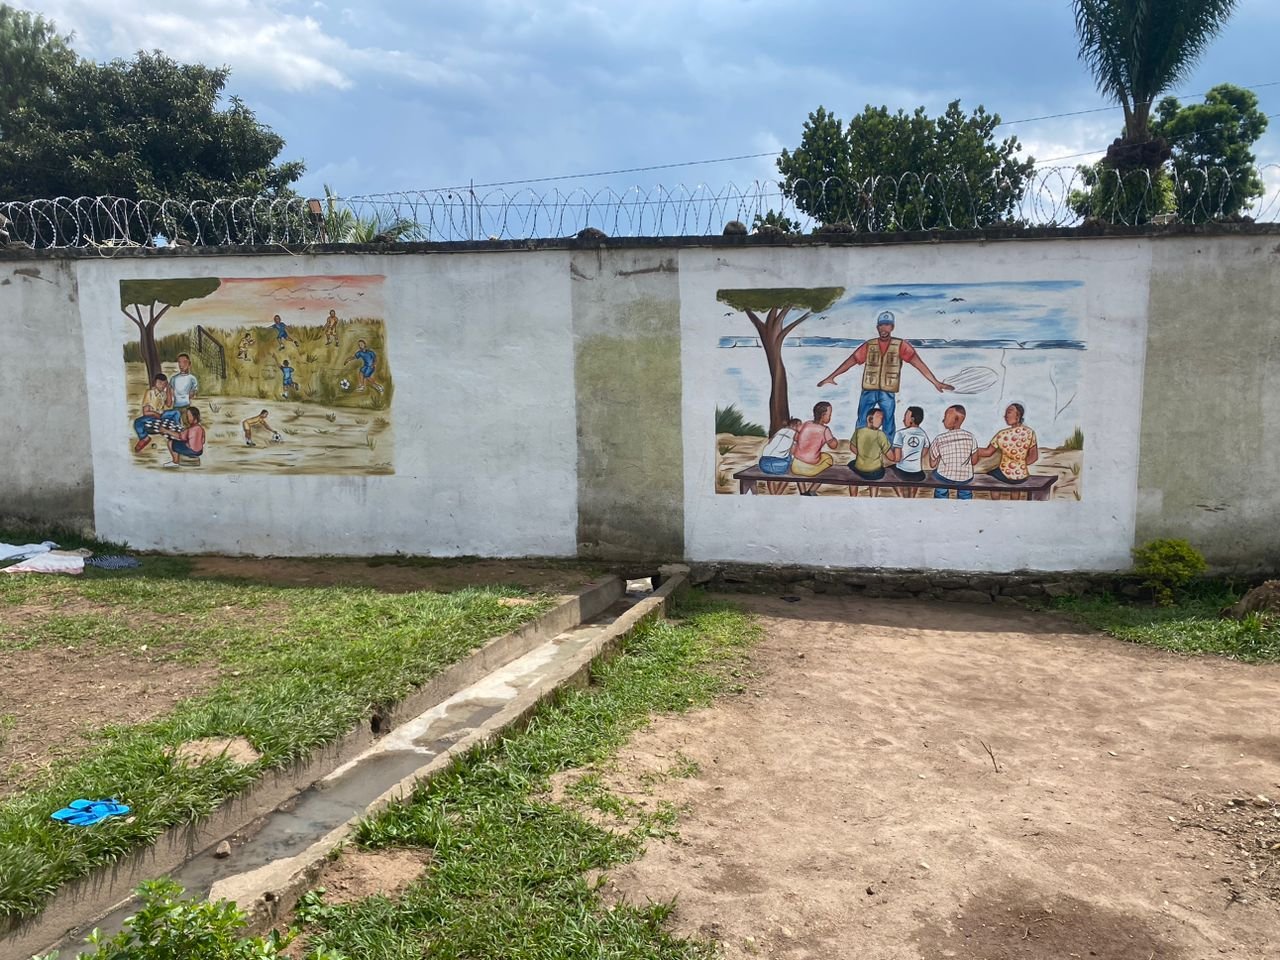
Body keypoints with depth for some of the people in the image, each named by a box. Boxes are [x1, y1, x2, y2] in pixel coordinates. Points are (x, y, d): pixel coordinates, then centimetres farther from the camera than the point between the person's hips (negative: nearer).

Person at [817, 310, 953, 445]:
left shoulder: (900, 345, -1)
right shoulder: (869, 346, 5)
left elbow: (918, 362, -7)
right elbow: (850, 361, 7)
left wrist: (935, 382, -13)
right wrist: (831, 377, 6)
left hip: (888, 393, -1)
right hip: (868, 391, 1)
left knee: (888, 426, 6)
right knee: (862, 425, 3)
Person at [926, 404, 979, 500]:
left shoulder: (939, 439, -17)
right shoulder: (970, 436, -12)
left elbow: (933, 464, -9)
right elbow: (974, 461, -3)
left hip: (944, 478, -1)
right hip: (966, 479, 1)